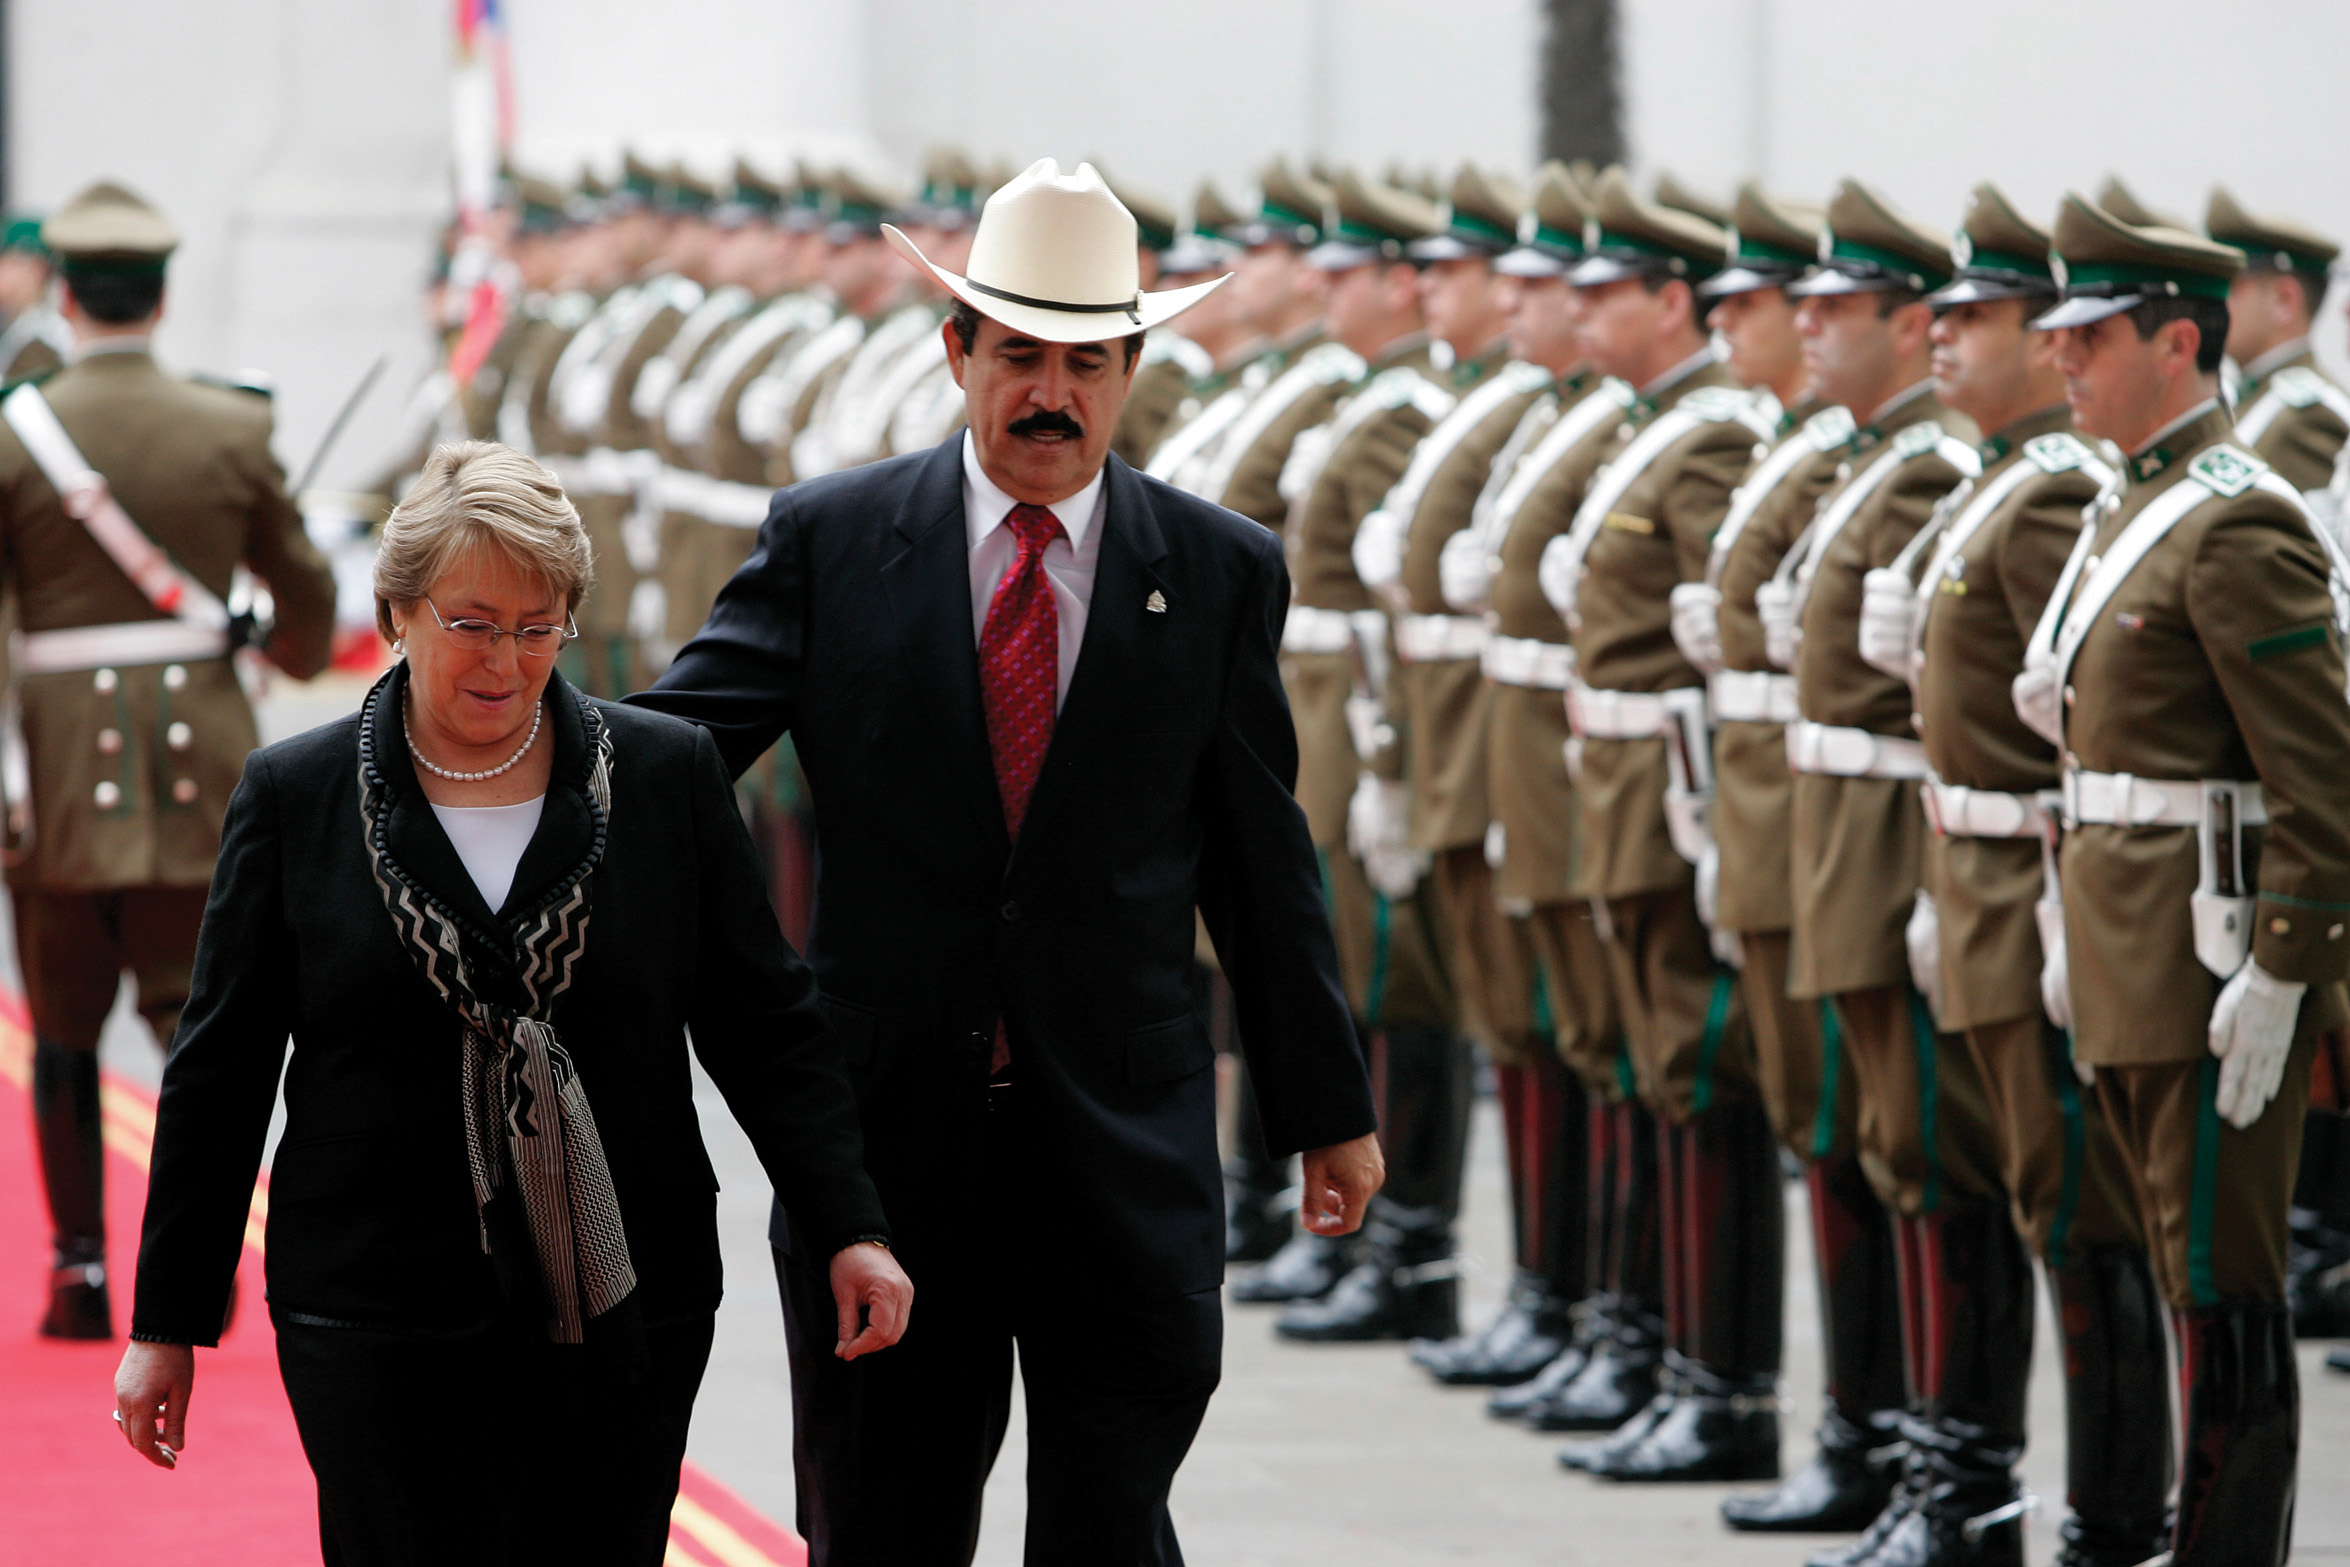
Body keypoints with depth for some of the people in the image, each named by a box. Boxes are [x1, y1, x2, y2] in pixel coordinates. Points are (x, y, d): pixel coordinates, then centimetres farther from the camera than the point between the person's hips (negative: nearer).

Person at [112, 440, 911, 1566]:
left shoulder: (667, 775, 4)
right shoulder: (295, 795, 2)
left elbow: (762, 1022, 8)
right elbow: (220, 1072, 6)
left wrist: (848, 1231, -1)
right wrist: (167, 1324, 6)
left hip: (621, 1320, 1)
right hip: (380, 1333, -1)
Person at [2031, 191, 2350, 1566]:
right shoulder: (2136, 507, 15)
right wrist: (2080, 928, 21)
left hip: (2217, 969, -10)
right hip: (2136, 958, 10)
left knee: (2225, 1295, -5)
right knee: (2199, 1283, 14)